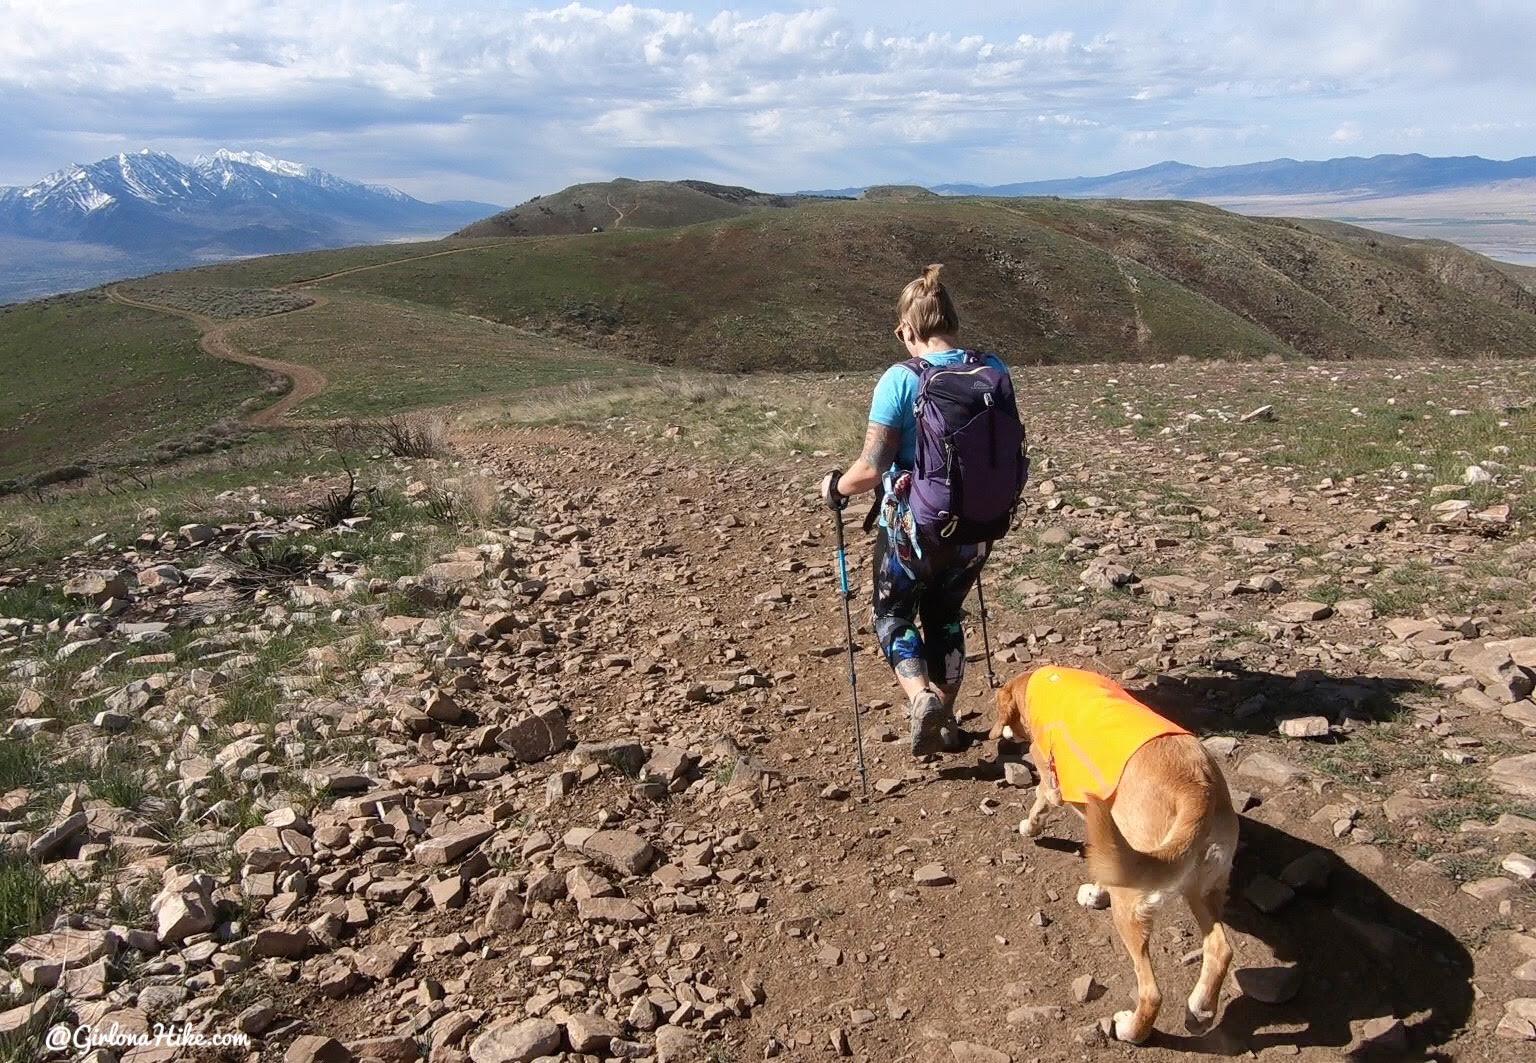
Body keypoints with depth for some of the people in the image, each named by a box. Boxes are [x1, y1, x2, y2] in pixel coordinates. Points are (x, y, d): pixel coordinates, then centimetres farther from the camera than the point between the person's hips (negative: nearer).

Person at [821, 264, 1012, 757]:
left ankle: (921, 695, -6)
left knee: (893, 616, 19)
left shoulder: (901, 380, -19)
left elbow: (870, 469, -21)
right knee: (945, 617, 25)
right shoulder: (992, 371, -5)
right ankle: (944, 723, 33)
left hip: (912, 529, -4)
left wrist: (836, 487, -2)